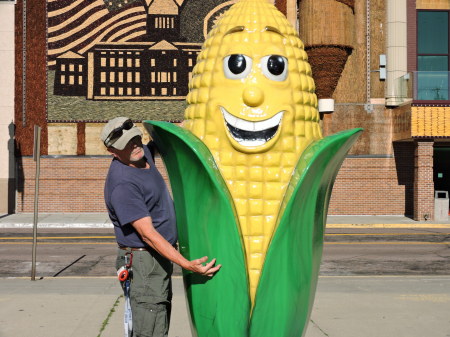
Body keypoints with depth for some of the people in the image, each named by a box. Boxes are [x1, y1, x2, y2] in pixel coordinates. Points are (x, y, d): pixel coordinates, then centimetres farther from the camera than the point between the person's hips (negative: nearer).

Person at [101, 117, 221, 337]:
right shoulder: (122, 183, -25)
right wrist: (186, 264, -32)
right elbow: (147, 233, -27)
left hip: (159, 258, 10)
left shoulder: (143, 154, 4)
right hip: (143, 262, -10)